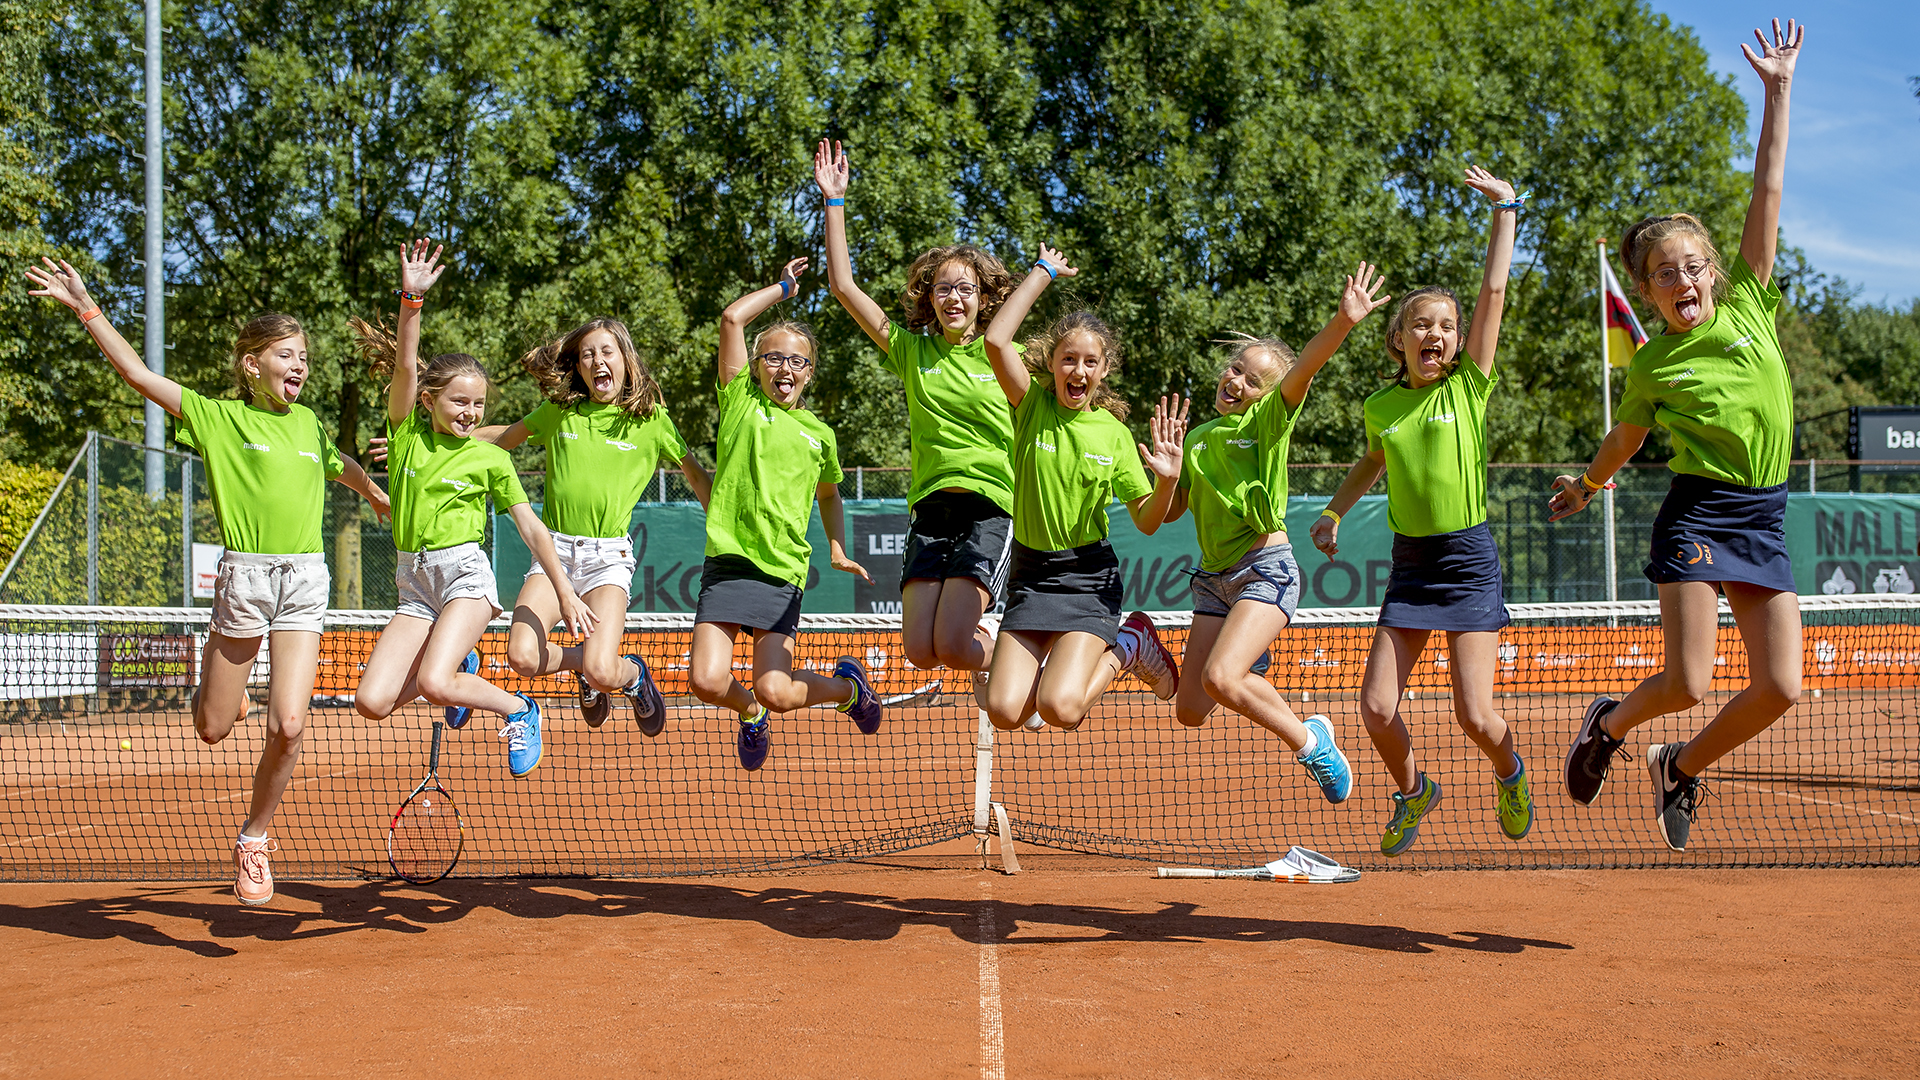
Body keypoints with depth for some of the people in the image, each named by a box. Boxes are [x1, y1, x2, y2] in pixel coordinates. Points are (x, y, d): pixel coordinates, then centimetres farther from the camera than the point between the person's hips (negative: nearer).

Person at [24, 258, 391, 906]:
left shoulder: (309, 424, 13)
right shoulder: (217, 416, 2)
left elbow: (344, 466, 34)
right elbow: (137, 374, -4)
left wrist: (380, 498, 48)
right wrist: (85, 308, -9)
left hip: (305, 580, 2)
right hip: (243, 575, -2)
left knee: (288, 725, -9)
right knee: (213, 729, 5)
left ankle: (254, 838, 12)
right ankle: (223, 689, 43)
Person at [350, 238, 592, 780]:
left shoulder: (490, 458, 2)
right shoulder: (407, 431, 7)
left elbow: (532, 528, 4)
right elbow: (405, 366, -8)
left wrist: (566, 593, -2)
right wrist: (411, 299, -21)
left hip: (465, 571, -4)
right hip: (413, 582, 4)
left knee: (434, 684, -26)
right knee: (372, 701, -9)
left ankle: (517, 708, 3)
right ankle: (459, 665, 19)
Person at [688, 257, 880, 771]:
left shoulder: (819, 434, 12)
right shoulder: (742, 401, 6)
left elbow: (829, 494, 30)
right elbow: (732, 318, -3)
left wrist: (837, 547, 18)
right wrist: (784, 287, 9)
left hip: (783, 573, 0)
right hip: (725, 562, 0)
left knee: (776, 692, -10)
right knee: (707, 681, -14)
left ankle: (847, 685, 24)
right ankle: (749, 713, 23)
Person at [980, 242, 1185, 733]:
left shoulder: (1114, 434, -1)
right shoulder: (1032, 405, -3)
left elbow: (1147, 522, 1)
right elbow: (996, 339, -19)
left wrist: (1168, 479, -20)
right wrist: (1043, 271, -9)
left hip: (1089, 577, -2)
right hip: (1030, 572, 2)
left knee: (1060, 709, -20)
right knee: (1004, 711, -11)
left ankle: (1130, 646, 10)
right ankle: (1059, 664, 21)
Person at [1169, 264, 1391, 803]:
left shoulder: (1270, 418, -1)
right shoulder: (1197, 438, 15)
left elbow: (1305, 367, -21)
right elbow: (1170, 511, 17)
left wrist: (1343, 320, -38)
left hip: (1266, 569, -6)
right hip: (1213, 577, 6)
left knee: (1219, 678, -26)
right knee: (1190, 710, 3)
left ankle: (1311, 744, -4)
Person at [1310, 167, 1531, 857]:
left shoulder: (1470, 387, -3)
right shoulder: (1380, 407, 5)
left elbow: (1494, 291, -7)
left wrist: (1505, 208, -6)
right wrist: (1334, 511, 19)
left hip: (1470, 560, -3)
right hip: (1410, 562, 3)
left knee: (1475, 716, -8)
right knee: (1377, 709, -6)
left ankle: (1510, 775, 28)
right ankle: (1412, 791, 25)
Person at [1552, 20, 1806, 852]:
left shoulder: (1748, 303, 5)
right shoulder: (1651, 365, 0)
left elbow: (1768, 190, 4)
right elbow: (1623, 442, 18)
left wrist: (1777, 88, 3)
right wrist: (1587, 485, 31)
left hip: (1766, 518, 3)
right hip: (1698, 512, -3)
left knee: (1780, 688, -5)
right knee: (1689, 681, -12)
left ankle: (1681, 767, 20)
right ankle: (1610, 724, 21)